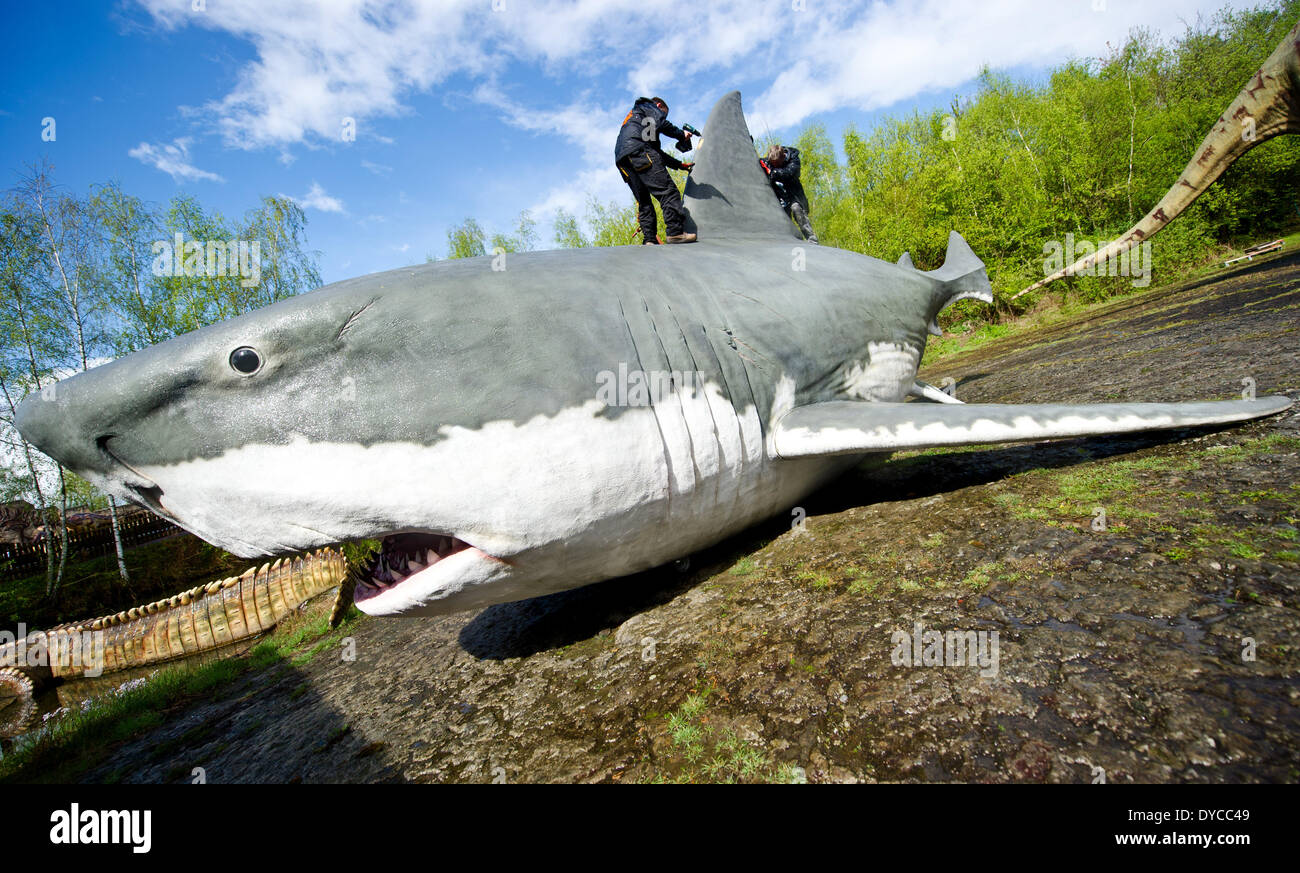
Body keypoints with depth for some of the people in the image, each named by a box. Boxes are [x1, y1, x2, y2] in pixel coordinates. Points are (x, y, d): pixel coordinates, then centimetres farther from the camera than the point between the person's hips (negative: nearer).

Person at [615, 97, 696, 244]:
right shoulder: (650, 106, 21)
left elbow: (657, 151, 39)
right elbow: (661, 124, -3)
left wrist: (680, 164, 36)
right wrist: (681, 134, 9)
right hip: (638, 150, -9)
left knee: (643, 201, 6)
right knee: (667, 190, -16)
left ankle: (649, 239, -6)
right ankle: (676, 231, -28)